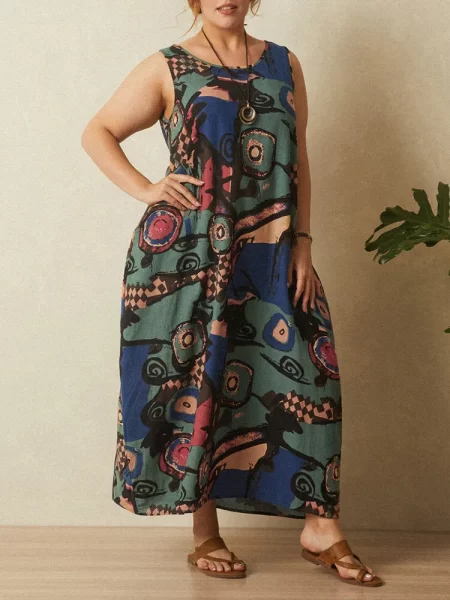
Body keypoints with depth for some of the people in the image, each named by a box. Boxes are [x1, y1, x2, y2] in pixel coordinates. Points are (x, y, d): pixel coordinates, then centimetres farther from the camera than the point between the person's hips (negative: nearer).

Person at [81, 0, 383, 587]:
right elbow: (97, 133, 7)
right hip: (187, 253, -3)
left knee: (304, 371, -1)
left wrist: (303, 244, 2)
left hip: (267, 253, 3)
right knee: (194, 379, 2)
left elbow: (298, 160, 11)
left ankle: (320, 528, 10)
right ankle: (205, 534, 14)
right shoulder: (167, 68, 4)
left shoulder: (283, 65, 13)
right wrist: (145, 190, -8)